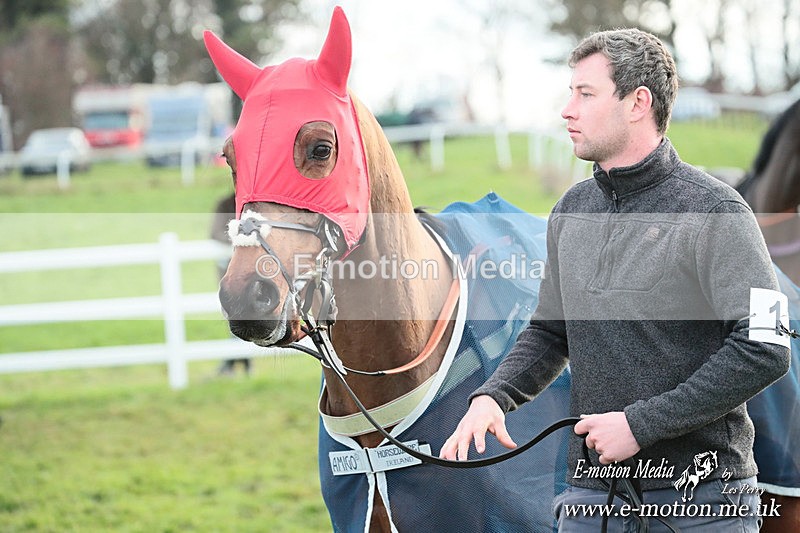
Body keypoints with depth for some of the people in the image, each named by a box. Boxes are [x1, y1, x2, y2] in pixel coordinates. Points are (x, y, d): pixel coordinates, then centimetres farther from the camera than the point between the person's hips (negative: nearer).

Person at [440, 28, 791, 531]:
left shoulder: (713, 210, -11)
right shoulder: (572, 211, 10)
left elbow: (765, 350, -18)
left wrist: (641, 424, -19)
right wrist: (492, 396, -1)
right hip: (591, 489, 5)